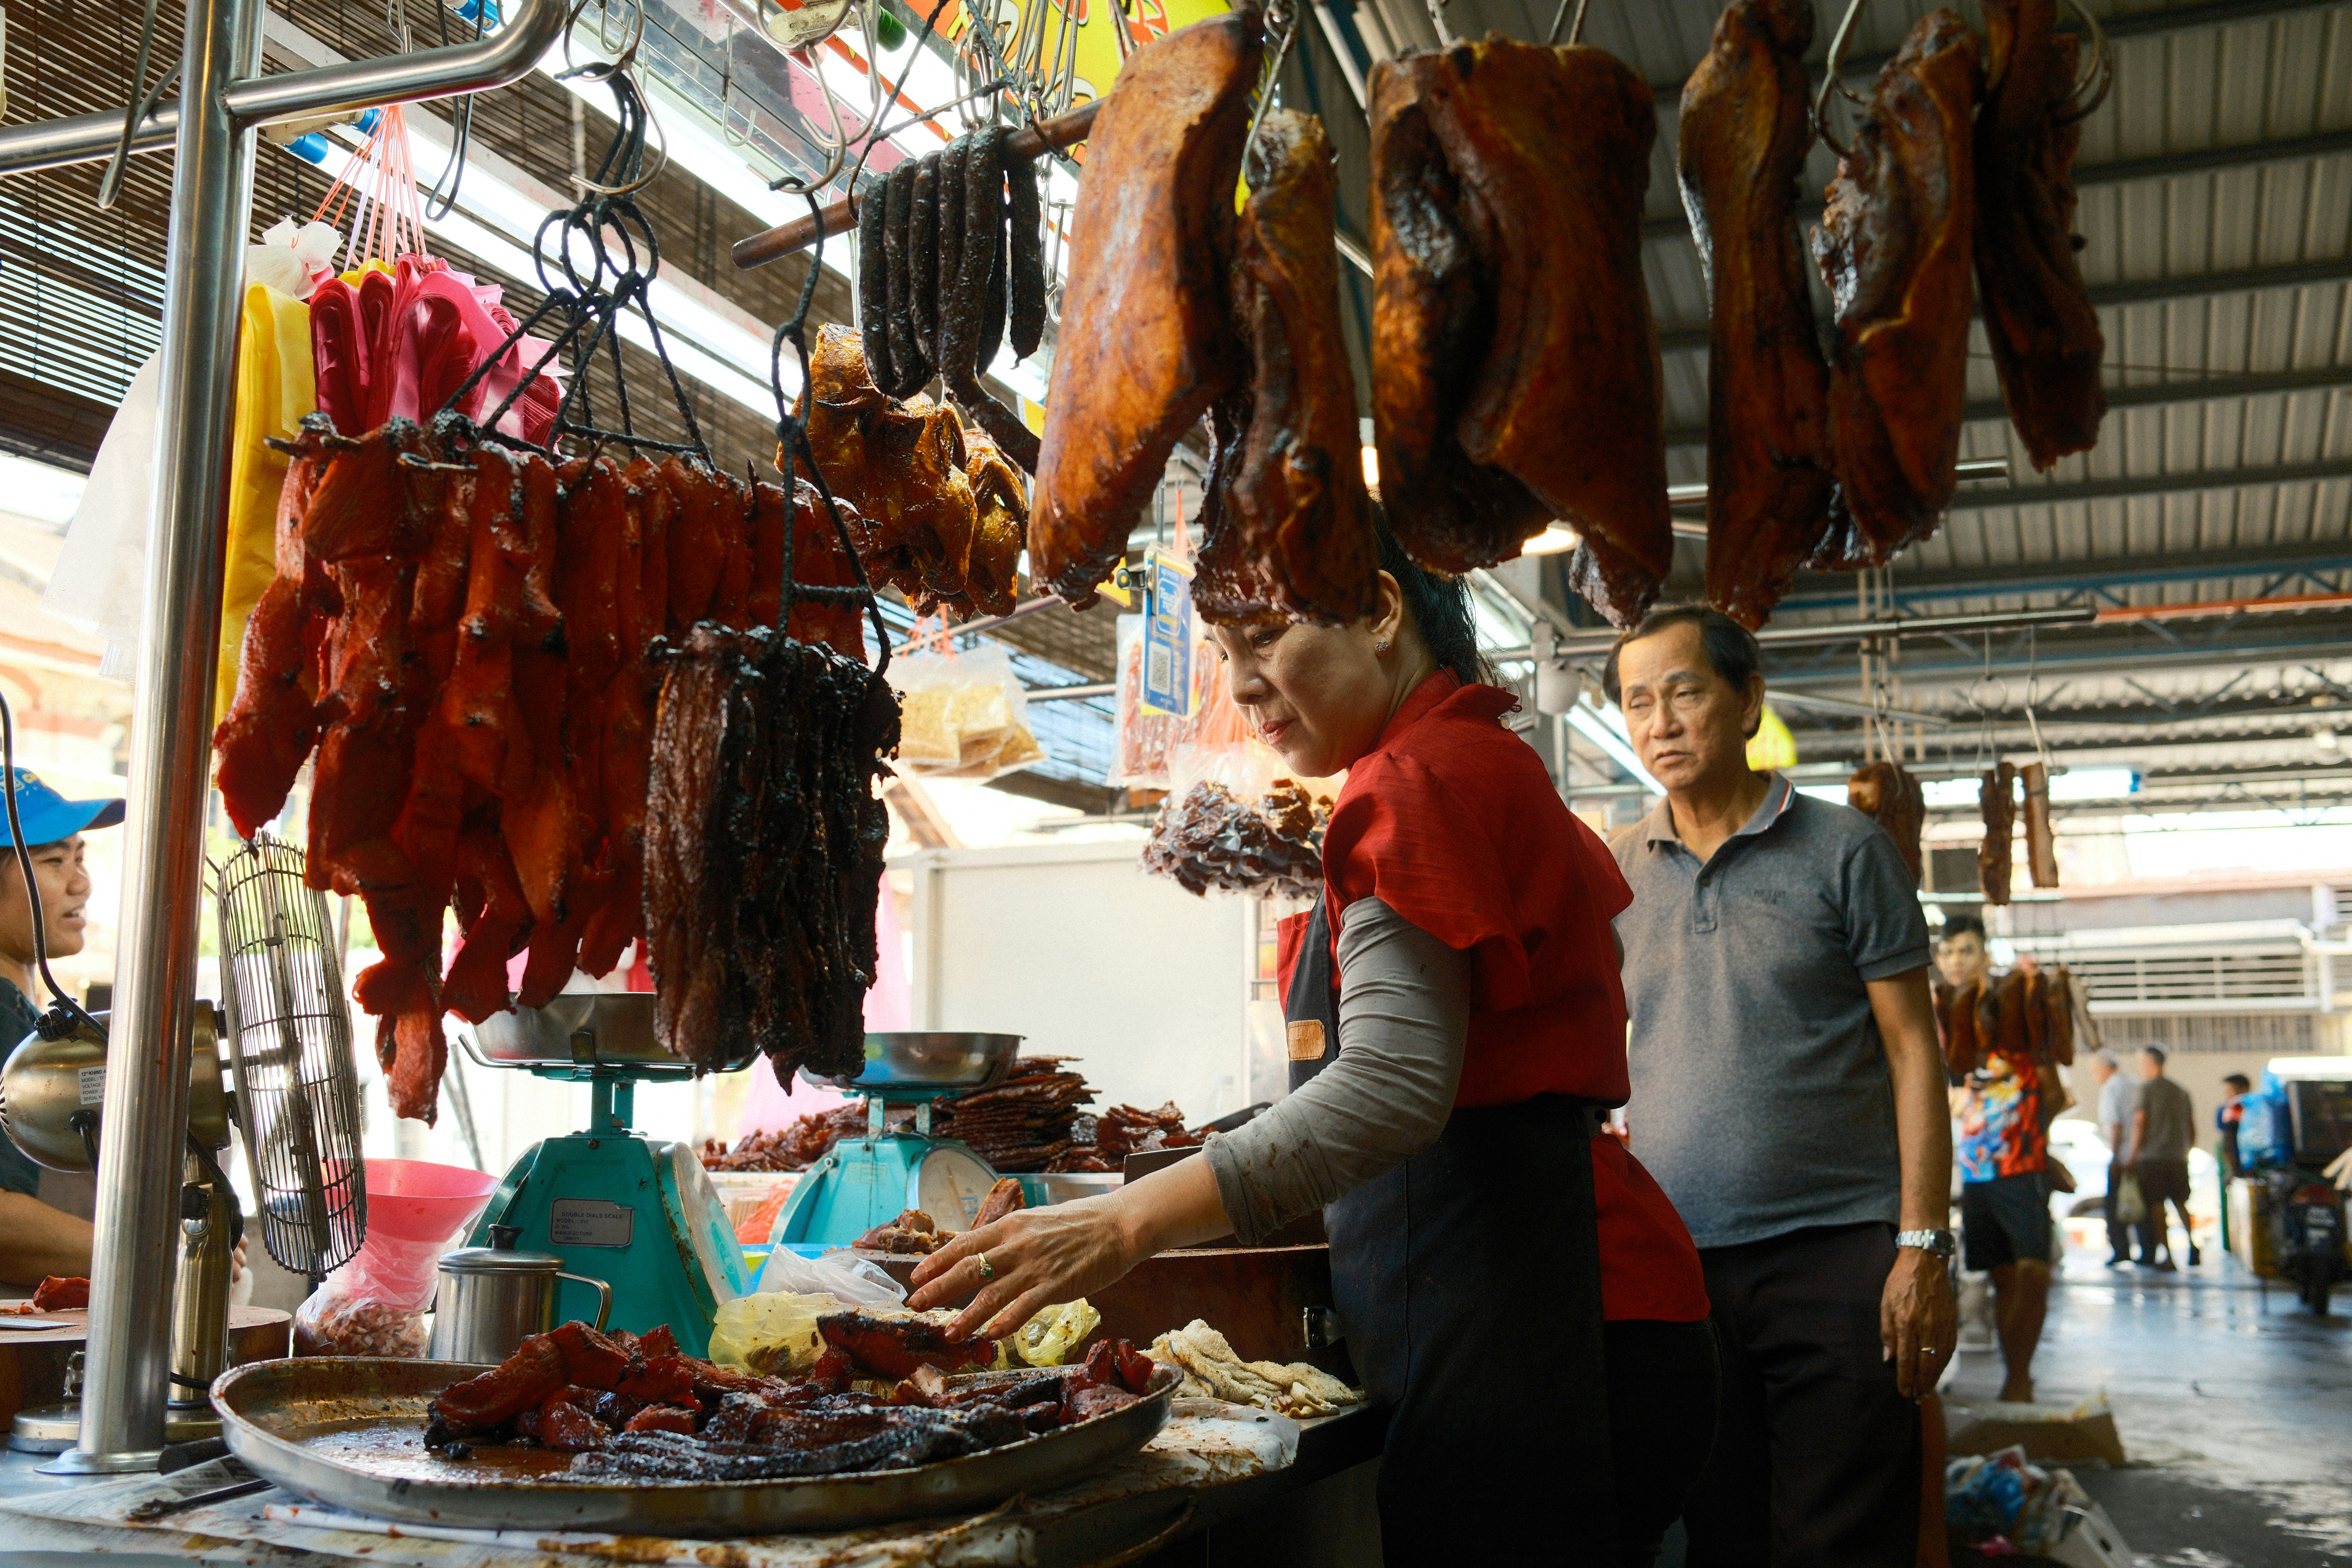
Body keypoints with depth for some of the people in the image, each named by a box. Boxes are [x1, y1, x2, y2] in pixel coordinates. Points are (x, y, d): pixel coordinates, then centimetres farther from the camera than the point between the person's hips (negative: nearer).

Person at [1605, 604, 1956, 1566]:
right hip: (1670, 1264, 3)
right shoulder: (1615, 872, 8)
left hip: (1836, 1253, -3)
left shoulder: (1842, 849, -1)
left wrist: (1924, 1245, -9)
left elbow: (1912, 1049, -2)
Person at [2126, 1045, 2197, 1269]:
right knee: (2181, 1204, 14)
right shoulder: (2181, 1091, 12)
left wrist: (2133, 1156, -5)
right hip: (2178, 1157, 5)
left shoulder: (2145, 1089, -5)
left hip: (2152, 1157, -5)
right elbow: (2192, 1129, 14)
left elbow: (2140, 1124, -10)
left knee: (2157, 1206, 0)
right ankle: (2192, 1243, -8)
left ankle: (2168, 1256, -3)